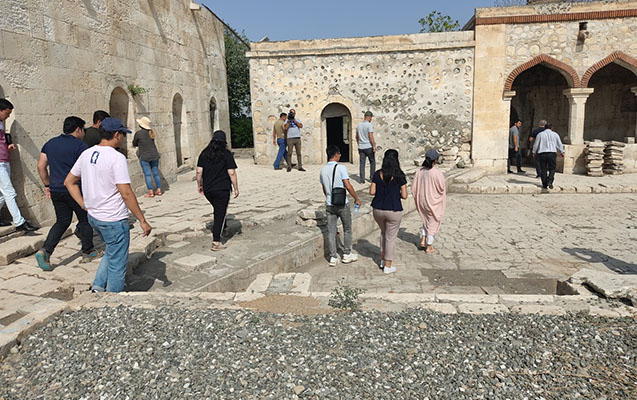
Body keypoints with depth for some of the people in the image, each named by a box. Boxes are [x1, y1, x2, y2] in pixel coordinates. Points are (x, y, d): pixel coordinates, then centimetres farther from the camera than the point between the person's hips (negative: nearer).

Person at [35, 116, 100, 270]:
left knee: (62, 221, 16)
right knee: (85, 220, 11)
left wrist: (47, 185, 17)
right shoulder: (80, 146, -11)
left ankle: (45, 250, 0)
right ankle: (87, 253, 20)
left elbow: (41, 166, 9)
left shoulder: (50, 143, 9)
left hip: (56, 190, 6)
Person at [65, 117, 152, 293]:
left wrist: (84, 205, 12)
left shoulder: (87, 154, 6)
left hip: (93, 217, 8)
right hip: (114, 220, -8)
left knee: (111, 252, 29)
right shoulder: (117, 157, -19)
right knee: (117, 264, 5)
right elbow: (126, 193, -22)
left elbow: (68, 182, 14)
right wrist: (142, 220, -16)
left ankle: (98, 286, 25)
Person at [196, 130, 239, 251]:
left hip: (207, 190, 4)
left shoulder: (204, 153, 5)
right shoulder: (226, 154, -7)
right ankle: (216, 243, -1)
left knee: (218, 210, 25)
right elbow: (232, 173, -11)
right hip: (222, 189, -4)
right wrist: (236, 188, -3)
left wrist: (200, 185, 16)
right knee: (220, 214, 0)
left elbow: (199, 172, 3)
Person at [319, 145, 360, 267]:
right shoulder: (340, 168, -13)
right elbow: (348, 186, -15)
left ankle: (333, 257, 11)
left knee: (331, 231, 8)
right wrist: (356, 199, -3)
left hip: (329, 205, 5)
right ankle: (347, 255, 21)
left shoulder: (323, 170, 5)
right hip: (342, 204, -4)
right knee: (347, 229, 13)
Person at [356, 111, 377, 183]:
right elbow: (371, 137, -16)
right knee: (372, 162, 10)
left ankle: (362, 179, 3)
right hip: (369, 147, -5)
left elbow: (356, 137, 17)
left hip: (361, 147, 5)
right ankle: (372, 177, 10)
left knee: (362, 163, 5)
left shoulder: (359, 125, 10)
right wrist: (374, 145, -11)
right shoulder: (369, 125, -10)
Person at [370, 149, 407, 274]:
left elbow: (372, 192, -3)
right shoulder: (399, 176, -10)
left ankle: (383, 260, 31)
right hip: (394, 211, -3)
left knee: (383, 233, 26)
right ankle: (387, 266, 18)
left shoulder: (377, 174, -3)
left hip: (378, 210, 3)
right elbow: (404, 196, -9)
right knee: (391, 237, 10)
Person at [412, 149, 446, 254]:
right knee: (433, 223, 12)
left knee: (426, 221, 28)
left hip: (422, 201, 5)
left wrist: (418, 200, 12)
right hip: (434, 202, -4)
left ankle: (423, 240, 21)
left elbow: (414, 188, -2)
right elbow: (442, 189, -14)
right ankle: (429, 247, 21)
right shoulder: (437, 173, -22)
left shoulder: (419, 171, -7)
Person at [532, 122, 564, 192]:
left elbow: (536, 144, 10)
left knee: (543, 170, 4)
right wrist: (562, 152, 26)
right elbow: (559, 144, 13)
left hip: (542, 153, 1)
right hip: (552, 153, -1)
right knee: (552, 169, 6)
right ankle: (549, 181, -17)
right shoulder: (555, 134, 8)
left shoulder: (540, 134, 8)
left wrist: (534, 152, 22)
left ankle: (544, 186, 4)